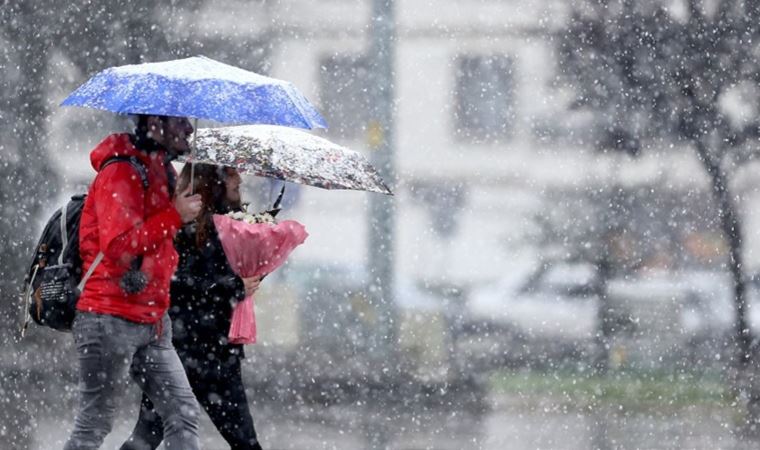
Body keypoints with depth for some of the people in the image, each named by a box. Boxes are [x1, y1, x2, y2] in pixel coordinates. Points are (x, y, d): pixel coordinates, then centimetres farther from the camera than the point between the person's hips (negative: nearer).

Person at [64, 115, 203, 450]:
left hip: (151, 321, 9)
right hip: (110, 319, -9)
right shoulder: (120, 173, -14)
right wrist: (174, 216, -19)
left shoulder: (160, 173, 16)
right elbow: (117, 246, -25)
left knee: (183, 412, 1)